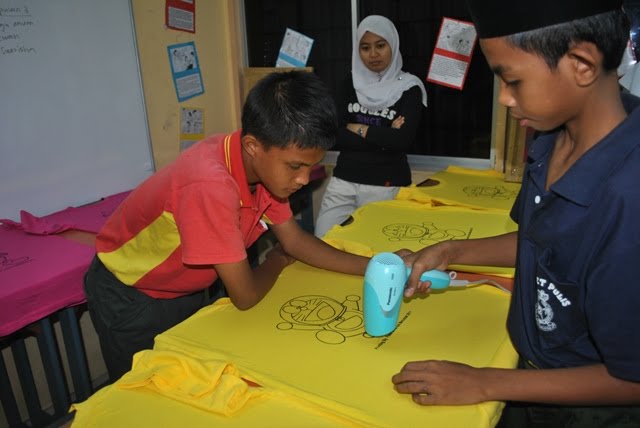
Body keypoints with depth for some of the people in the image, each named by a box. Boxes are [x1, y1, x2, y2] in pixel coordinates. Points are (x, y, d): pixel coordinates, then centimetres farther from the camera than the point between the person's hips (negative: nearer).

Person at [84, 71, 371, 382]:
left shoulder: (266, 164, -15)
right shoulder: (212, 186, -40)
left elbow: (295, 240, -3)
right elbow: (245, 296, -29)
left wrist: (370, 266, -15)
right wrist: (277, 260, -8)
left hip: (189, 289, 6)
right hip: (130, 298, -6)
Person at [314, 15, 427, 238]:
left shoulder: (408, 88, -1)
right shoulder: (352, 82, 8)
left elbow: (403, 141, -16)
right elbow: (335, 136, -2)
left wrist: (357, 129, -6)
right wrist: (383, 137, -10)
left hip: (386, 186, -3)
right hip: (343, 180, 3)